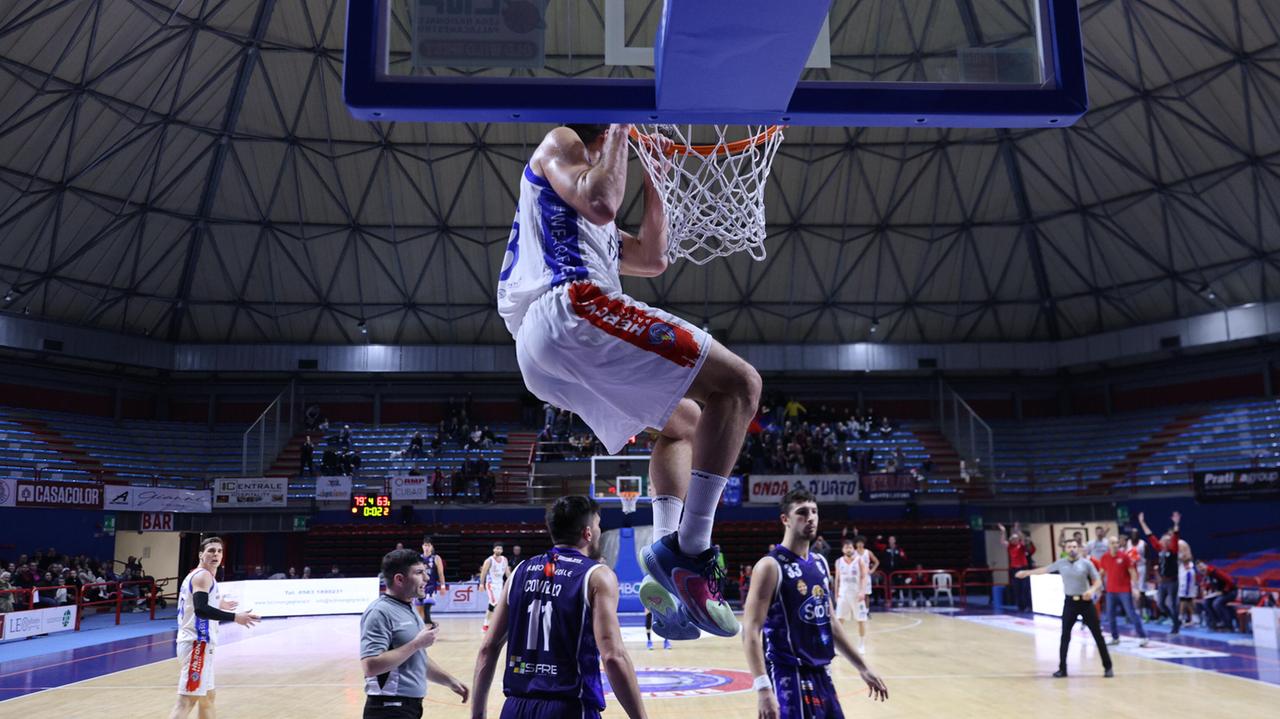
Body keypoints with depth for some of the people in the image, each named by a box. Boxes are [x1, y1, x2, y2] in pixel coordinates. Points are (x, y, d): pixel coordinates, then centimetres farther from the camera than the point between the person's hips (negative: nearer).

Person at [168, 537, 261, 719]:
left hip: (199, 643, 11)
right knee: (187, 700, -13)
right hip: (197, 644, -11)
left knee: (207, 697, 19)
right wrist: (235, 617, -31)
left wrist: (219, 605, 35)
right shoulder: (203, 576, -13)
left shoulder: (196, 575, 17)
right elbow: (200, 609, -27)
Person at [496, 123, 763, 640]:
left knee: (684, 422, 24)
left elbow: (652, 258, 35)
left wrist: (654, 177, 37)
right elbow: (602, 205, -10)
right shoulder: (560, 143, 12)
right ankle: (689, 552, -22)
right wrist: (619, 133, 4)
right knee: (737, 383, -14)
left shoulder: (587, 224, 38)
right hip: (569, 309, -10)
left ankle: (666, 575, 5)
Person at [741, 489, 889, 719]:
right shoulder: (771, 566, -14)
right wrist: (763, 688, -28)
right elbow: (750, 631, -19)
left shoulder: (820, 563, 11)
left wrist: (863, 668, 19)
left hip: (821, 675, 8)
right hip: (789, 677, -8)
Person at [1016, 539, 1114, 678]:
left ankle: (1107, 667, 12)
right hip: (1070, 602, 2)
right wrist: (1027, 572, 22)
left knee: (1097, 635, 1)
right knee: (1065, 636, 2)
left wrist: (1092, 590, -23)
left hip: (1085, 601, -2)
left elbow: (1098, 581, -2)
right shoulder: (1061, 563, 3)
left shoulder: (1086, 563, -4)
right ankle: (1062, 668, 10)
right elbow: (1045, 569, 17)